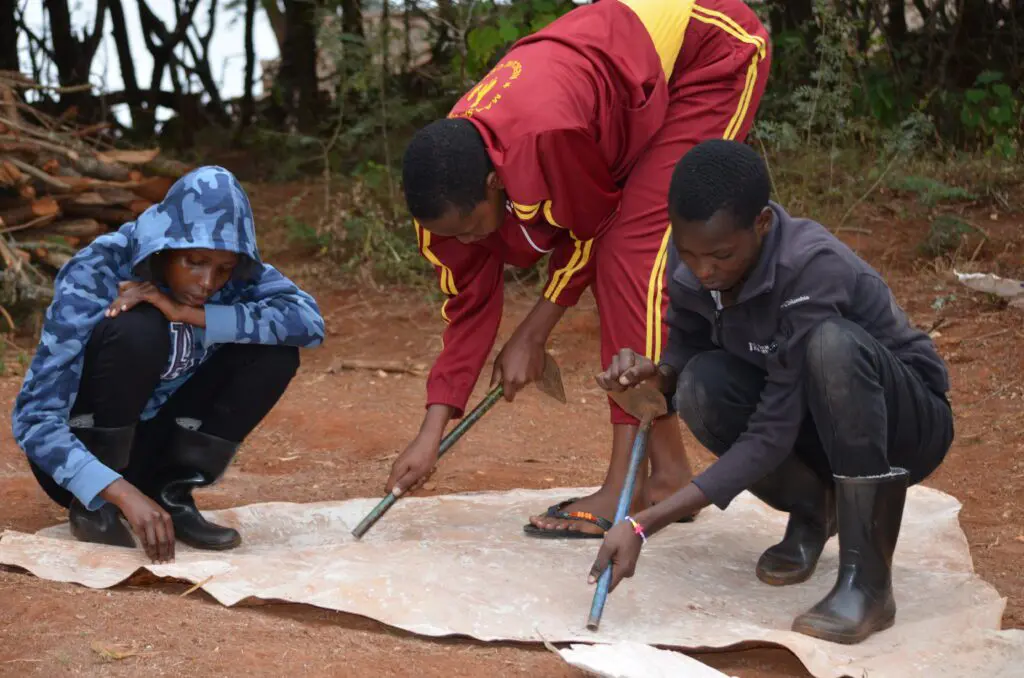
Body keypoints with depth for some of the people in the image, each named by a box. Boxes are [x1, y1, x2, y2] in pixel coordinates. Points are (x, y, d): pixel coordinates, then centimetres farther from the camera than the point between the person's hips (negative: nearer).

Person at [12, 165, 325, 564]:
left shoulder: (236, 274, -12)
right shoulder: (96, 275, -25)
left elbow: (308, 321, -27)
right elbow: (34, 416, -30)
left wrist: (188, 313, -33)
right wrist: (123, 492, -43)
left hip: (150, 450, 5)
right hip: (77, 458, -4)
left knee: (274, 350, -16)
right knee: (138, 328, -31)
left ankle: (172, 495, -5)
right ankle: (93, 506, -14)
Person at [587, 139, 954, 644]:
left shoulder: (812, 267, -33)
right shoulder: (692, 274, -13)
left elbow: (772, 435, -33)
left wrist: (644, 525, -37)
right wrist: (652, 374, -25)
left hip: (909, 422, -5)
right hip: (815, 431, 5)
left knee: (829, 341, -37)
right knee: (701, 385, -25)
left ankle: (867, 578, -27)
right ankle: (810, 510, 3)